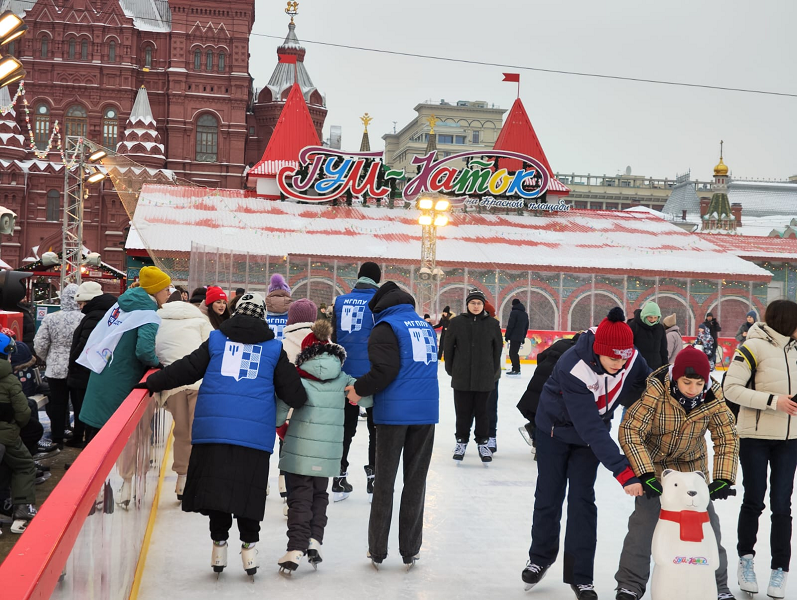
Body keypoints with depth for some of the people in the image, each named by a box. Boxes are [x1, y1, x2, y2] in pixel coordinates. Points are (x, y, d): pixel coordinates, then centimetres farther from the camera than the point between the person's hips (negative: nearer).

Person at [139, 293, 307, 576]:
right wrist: (305, 404, 29)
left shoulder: (217, 340, 11)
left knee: (216, 485, 6)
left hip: (214, 426, 0)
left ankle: (219, 541, 9)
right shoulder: (274, 348, 11)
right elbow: (291, 390, 10)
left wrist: (153, 382, 15)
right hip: (255, 432, 0)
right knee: (247, 488, 6)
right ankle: (248, 544, 7)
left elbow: (186, 368, 7)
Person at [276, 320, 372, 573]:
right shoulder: (342, 379, 6)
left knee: (299, 496, 4)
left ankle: (296, 548, -4)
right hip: (329, 450, 3)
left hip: (299, 448, -3)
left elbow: (281, 407, -13)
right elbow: (368, 397, 3)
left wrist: (279, 425, 5)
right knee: (319, 494, 19)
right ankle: (314, 540, 5)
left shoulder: (298, 377, -3)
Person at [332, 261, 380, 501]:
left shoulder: (341, 301, 5)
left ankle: (339, 479, 12)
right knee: (376, 427, 9)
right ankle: (374, 478, 9)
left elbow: (334, 337, 8)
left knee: (346, 425, 11)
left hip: (346, 373, 3)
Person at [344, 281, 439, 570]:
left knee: (384, 480, 5)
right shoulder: (426, 327, 16)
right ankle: (410, 550, 13)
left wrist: (359, 389, -1)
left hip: (394, 412, -5)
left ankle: (377, 550, 10)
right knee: (416, 480, 10)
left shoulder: (385, 327, -4)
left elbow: (384, 370, -15)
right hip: (427, 410, 5)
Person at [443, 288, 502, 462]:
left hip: (484, 378, 0)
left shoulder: (492, 324, 0)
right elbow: (449, 347, 4)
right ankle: (461, 441, 23)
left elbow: (498, 348, 6)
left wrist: (493, 372, 7)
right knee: (463, 411, 8)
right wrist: (451, 370, 5)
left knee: (482, 411, 8)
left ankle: (483, 443, 21)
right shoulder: (456, 322, -2)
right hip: (461, 377, 0)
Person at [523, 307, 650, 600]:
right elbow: (590, 428, -42)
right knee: (549, 496, 9)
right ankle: (540, 556, 33)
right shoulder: (572, 368, -39)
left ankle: (580, 575, 10)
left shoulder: (633, 361, -26)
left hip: (593, 430, 3)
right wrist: (623, 471, -45)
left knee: (582, 500, 0)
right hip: (557, 426, -3)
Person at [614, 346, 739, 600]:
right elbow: (630, 430, -29)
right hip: (653, 462, -3)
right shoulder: (656, 391, -30)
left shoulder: (712, 398, -19)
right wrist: (646, 474, -35)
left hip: (692, 465, 3)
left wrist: (723, 478, -21)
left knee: (707, 521, 2)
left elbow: (727, 439, -10)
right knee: (644, 521, -10)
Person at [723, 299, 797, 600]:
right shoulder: (754, 346, -13)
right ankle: (746, 559, 26)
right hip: (756, 436, -5)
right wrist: (773, 401, -21)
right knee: (754, 501, 7)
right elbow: (731, 388, -16)